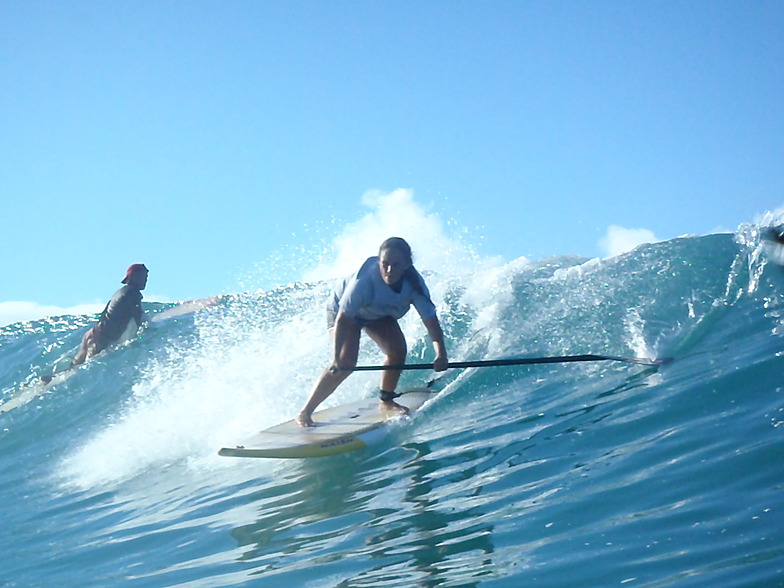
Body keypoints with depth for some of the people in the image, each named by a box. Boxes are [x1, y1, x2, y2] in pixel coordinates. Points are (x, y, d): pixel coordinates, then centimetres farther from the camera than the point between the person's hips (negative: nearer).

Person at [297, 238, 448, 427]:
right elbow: (342, 319, -38)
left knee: (398, 350, -14)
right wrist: (336, 357, -44)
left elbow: (430, 319, -28)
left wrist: (441, 352, -41)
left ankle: (386, 400, 12)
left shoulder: (414, 283, -29)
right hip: (342, 309, -5)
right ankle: (305, 412, -14)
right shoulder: (365, 280, -41)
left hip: (379, 314, 5)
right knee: (346, 363, -21)